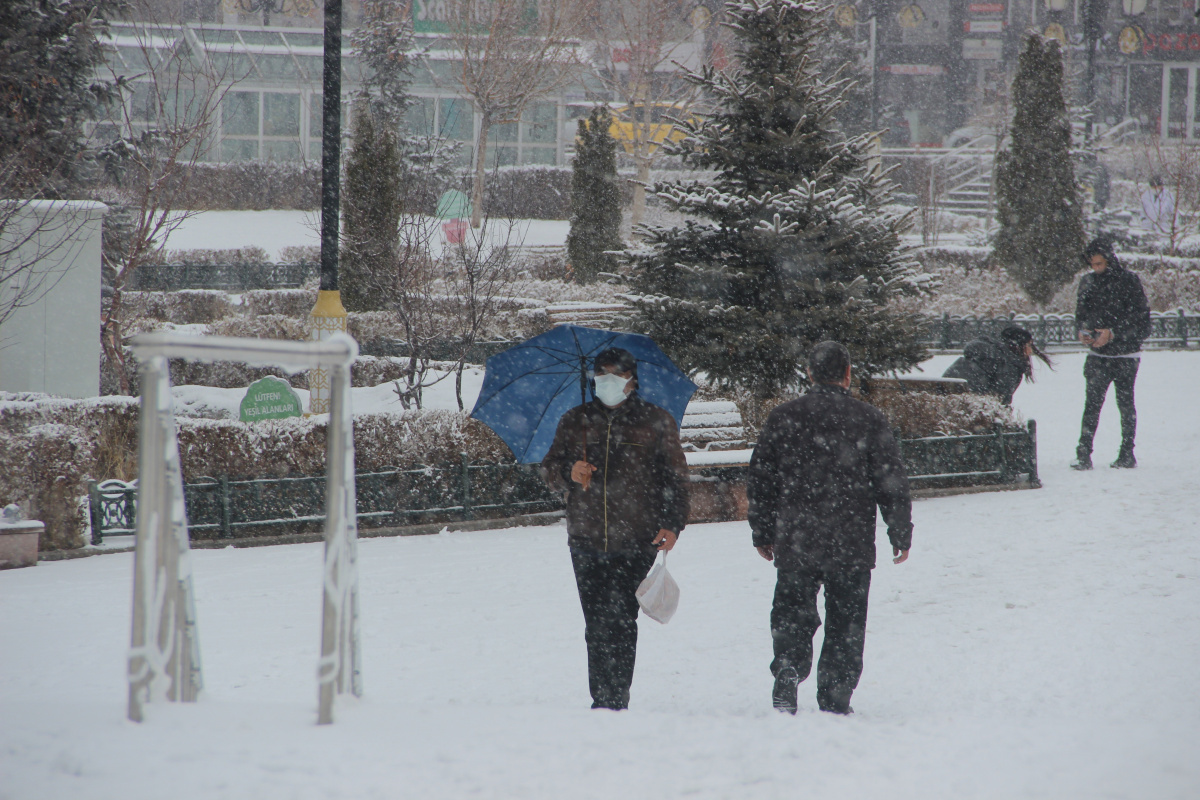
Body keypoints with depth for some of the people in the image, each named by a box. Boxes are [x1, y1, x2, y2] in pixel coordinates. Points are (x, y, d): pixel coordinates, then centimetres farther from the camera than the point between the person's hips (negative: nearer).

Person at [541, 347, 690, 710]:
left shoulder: (656, 423, 8)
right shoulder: (574, 421, 15)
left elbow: (675, 477, 9)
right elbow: (550, 468, 18)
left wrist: (672, 524, -3)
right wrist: (569, 472, -5)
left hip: (635, 542, -3)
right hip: (586, 540, 3)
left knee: (619, 621, -12)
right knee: (596, 625, 2)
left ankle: (615, 699, -11)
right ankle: (601, 698, 8)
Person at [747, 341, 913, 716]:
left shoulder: (782, 418, 2)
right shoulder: (870, 421, -3)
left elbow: (760, 481, 7)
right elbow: (892, 484, -1)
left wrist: (762, 534, 17)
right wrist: (901, 535, 10)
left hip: (794, 544, 1)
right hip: (852, 545, -1)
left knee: (792, 617, 9)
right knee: (845, 626, 7)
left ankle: (787, 674, -14)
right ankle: (835, 702, 5)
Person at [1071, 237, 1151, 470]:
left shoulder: (1128, 281, -9)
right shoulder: (1088, 282, 5)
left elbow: (1141, 318, -10)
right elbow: (1081, 313, 14)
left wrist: (1113, 333, -19)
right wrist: (1082, 331, -7)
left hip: (1125, 354, -3)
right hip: (1098, 354, 3)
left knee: (1125, 404, 6)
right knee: (1092, 403, -9)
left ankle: (1127, 454, 16)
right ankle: (1083, 454, -14)